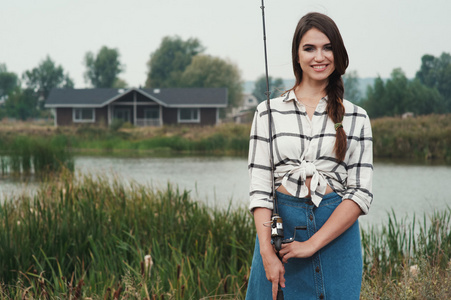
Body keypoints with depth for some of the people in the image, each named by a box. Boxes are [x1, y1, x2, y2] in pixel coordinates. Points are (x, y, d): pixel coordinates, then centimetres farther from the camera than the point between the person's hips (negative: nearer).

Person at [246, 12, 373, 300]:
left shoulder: (356, 117, 6)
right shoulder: (269, 112, 5)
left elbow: (361, 193, -2)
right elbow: (259, 187, -1)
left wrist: (313, 243, -12)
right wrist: (267, 252, -14)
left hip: (337, 229, 0)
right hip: (281, 224, 0)